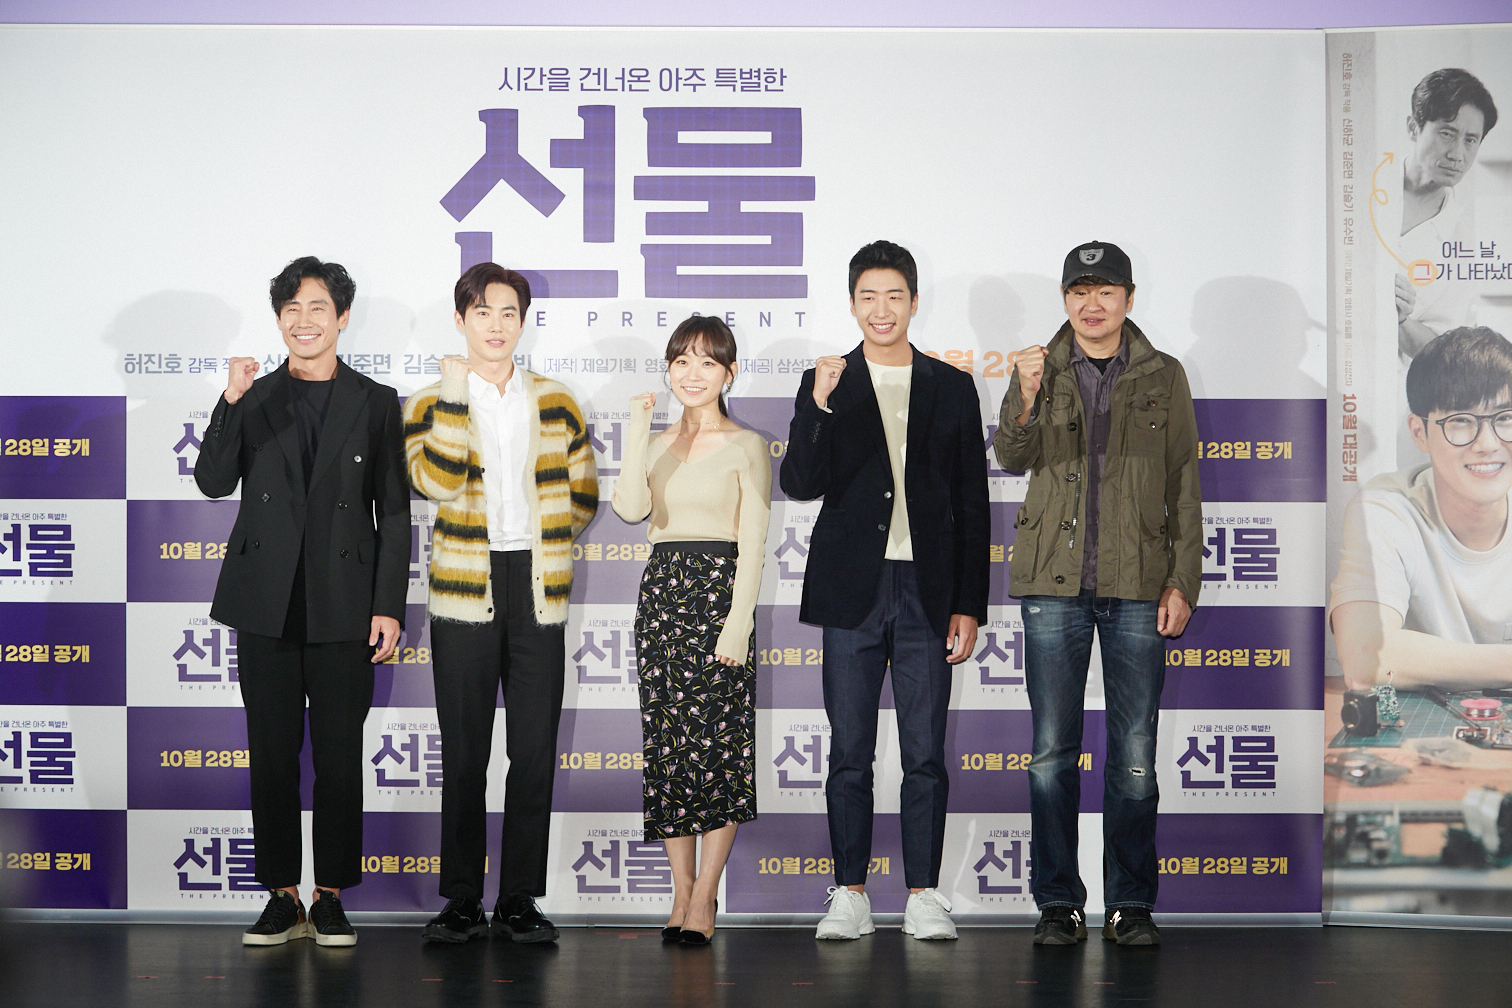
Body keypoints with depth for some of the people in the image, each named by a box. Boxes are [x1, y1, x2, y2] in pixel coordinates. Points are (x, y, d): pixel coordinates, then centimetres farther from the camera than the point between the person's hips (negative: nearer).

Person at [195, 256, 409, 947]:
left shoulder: (375, 403, 7)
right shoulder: (254, 399, 11)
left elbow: (393, 512, 5)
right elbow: (214, 482, -2)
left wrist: (389, 605, -3)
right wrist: (232, 401, -14)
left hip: (343, 605, -1)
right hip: (267, 604, 1)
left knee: (339, 756, 3)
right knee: (272, 755, 5)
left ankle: (331, 898, 12)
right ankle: (282, 897, 13)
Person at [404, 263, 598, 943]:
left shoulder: (556, 404, 10)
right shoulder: (430, 406, 5)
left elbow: (583, 498, 15)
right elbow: (436, 482, -14)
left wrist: (538, 539, 5)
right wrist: (455, 393, -12)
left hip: (537, 590, 2)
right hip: (464, 588, -1)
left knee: (535, 752, 1)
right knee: (464, 752, 2)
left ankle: (520, 899, 11)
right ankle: (462, 901, 12)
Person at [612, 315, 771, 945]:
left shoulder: (746, 446, 2)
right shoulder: (657, 444, 14)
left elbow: (752, 540, -3)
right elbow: (630, 508, -4)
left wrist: (739, 620, -13)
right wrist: (639, 429, -6)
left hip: (719, 590, -4)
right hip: (662, 591, 4)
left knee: (715, 742, -5)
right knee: (667, 742, 3)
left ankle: (704, 894, 2)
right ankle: (682, 887, 11)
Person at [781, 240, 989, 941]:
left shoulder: (952, 388, 8)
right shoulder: (826, 385, 6)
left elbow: (971, 506, 7)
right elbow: (799, 484, -5)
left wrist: (969, 605, 2)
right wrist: (819, 407, -19)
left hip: (927, 593, 1)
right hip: (852, 592, 0)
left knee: (925, 754, 4)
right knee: (849, 753, 5)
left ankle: (922, 895, 13)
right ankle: (850, 894, 13)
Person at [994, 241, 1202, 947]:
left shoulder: (1163, 377, 8)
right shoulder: (1039, 370, 8)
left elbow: (1185, 486, 7)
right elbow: (1011, 458, -8)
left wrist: (1182, 581, 0)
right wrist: (1027, 400, -26)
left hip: (1136, 584, 0)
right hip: (1053, 582, 0)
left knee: (1135, 749, 3)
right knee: (1053, 748, 2)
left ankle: (1131, 903, 14)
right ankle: (1058, 902, 12)